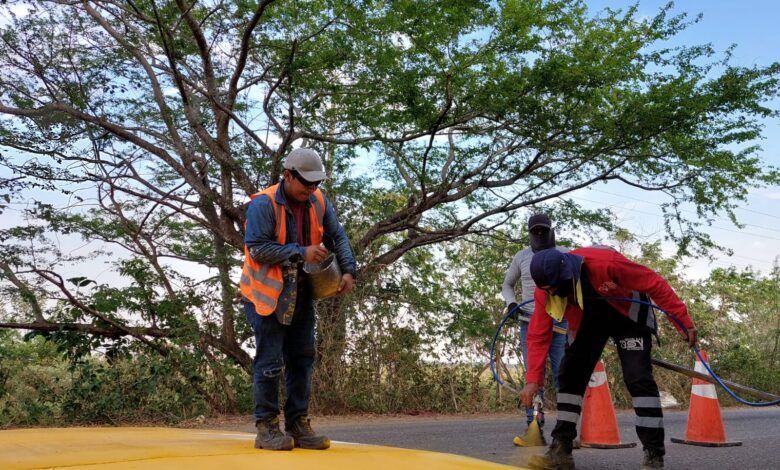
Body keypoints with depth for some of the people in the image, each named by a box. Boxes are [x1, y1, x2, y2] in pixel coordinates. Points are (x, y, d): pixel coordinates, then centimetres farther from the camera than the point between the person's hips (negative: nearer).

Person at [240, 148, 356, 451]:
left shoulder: (319, 202, 1)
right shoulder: (263, 204, -18)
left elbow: (337, 237, 8)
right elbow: (257, 248, -24)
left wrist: (348, 270, -7)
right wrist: (301, 252, -26)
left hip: (301, 293, 7)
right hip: (268, 294, -6)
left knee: (302, 358, 9)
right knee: (269, 361, -3)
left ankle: (298, 425, 17)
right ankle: (266, 428, 7)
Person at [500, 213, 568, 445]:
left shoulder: (564, 254, 3)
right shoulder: (521, 257, 8)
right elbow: (507, 285, 19)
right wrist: (511, 303, 1)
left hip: (560, 321, -1)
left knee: (563, 374, -3)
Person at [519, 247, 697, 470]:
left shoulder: (604, 263, -39)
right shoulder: (544, 292, -24)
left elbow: (655, 284, -29)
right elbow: (538, 337, -17)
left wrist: (683, 322, -25)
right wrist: (533, 380, -26)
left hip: (628, 315, -4)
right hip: (588, 323, 4)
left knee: (637, 377, -19)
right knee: (570, 374, -3)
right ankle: (561, 450, 5)